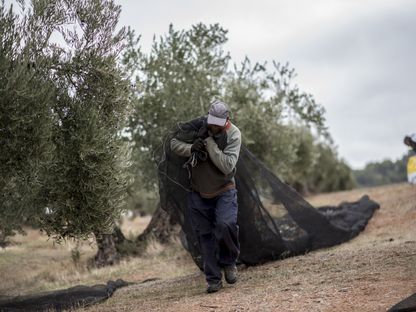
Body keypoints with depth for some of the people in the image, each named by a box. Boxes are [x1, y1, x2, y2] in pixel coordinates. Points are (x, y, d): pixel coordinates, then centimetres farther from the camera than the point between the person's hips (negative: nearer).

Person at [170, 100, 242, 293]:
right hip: (199, 194, 3)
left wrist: (208, 141, -30)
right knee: (204, 235, 5)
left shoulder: (233, 135, -17)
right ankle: (213, 279, 15)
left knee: (225, 225, -26)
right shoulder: (196, 126, -10)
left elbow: (227, 166, -26)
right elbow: (174, 143, -5)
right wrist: (190, 149, -26)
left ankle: (228, 262, 1)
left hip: (224, 192, -3)